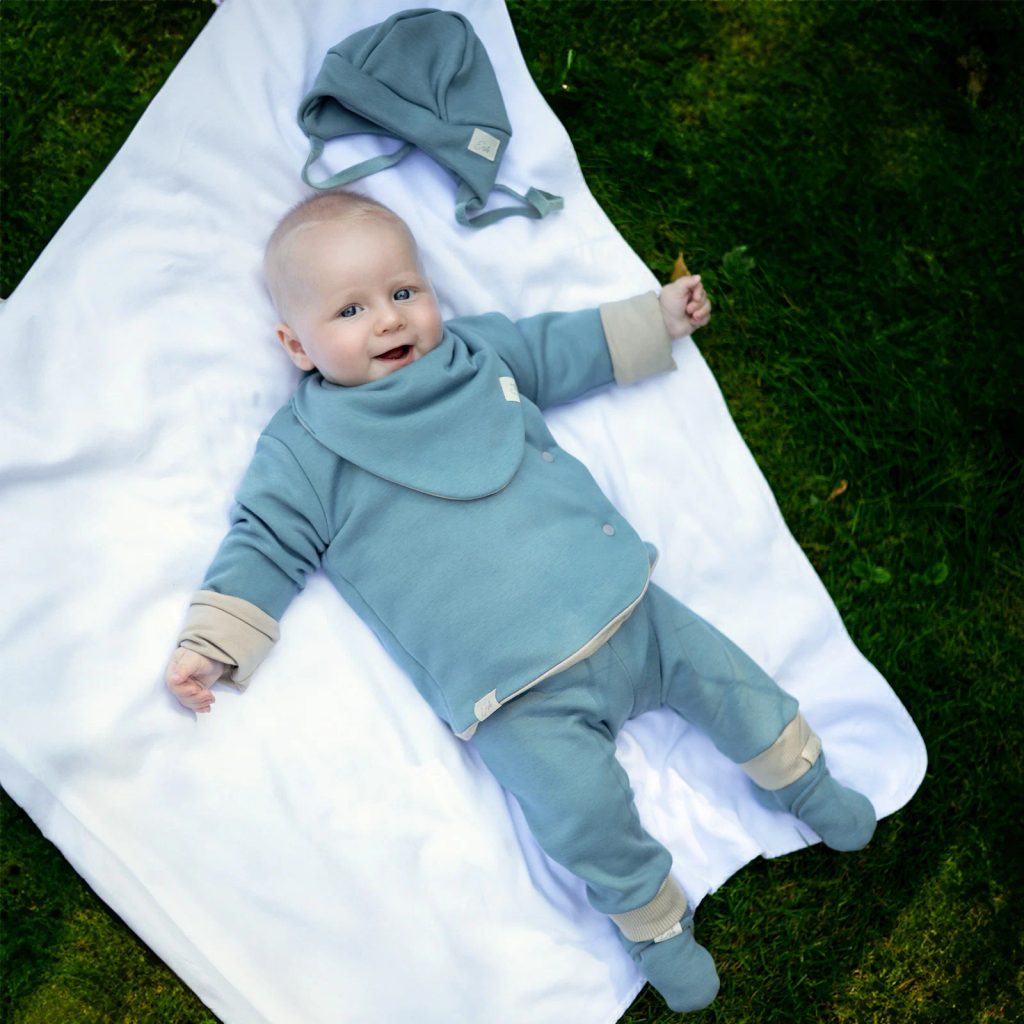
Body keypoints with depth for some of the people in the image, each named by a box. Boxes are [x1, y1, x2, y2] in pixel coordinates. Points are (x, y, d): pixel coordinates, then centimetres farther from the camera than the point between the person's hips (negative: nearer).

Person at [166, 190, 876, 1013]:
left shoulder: (480, 352, 12)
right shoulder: (304, 449, 2)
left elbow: (566, 347, 26)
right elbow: (266, 546, 3)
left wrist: (658, 318, 29)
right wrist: (210, 644, -7)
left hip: (620, 604, 5)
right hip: (517, 696, -4)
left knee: (721, 673, 7)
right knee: (586, 805, -17)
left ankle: (804, 780, 35)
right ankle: (656, 929, 10)